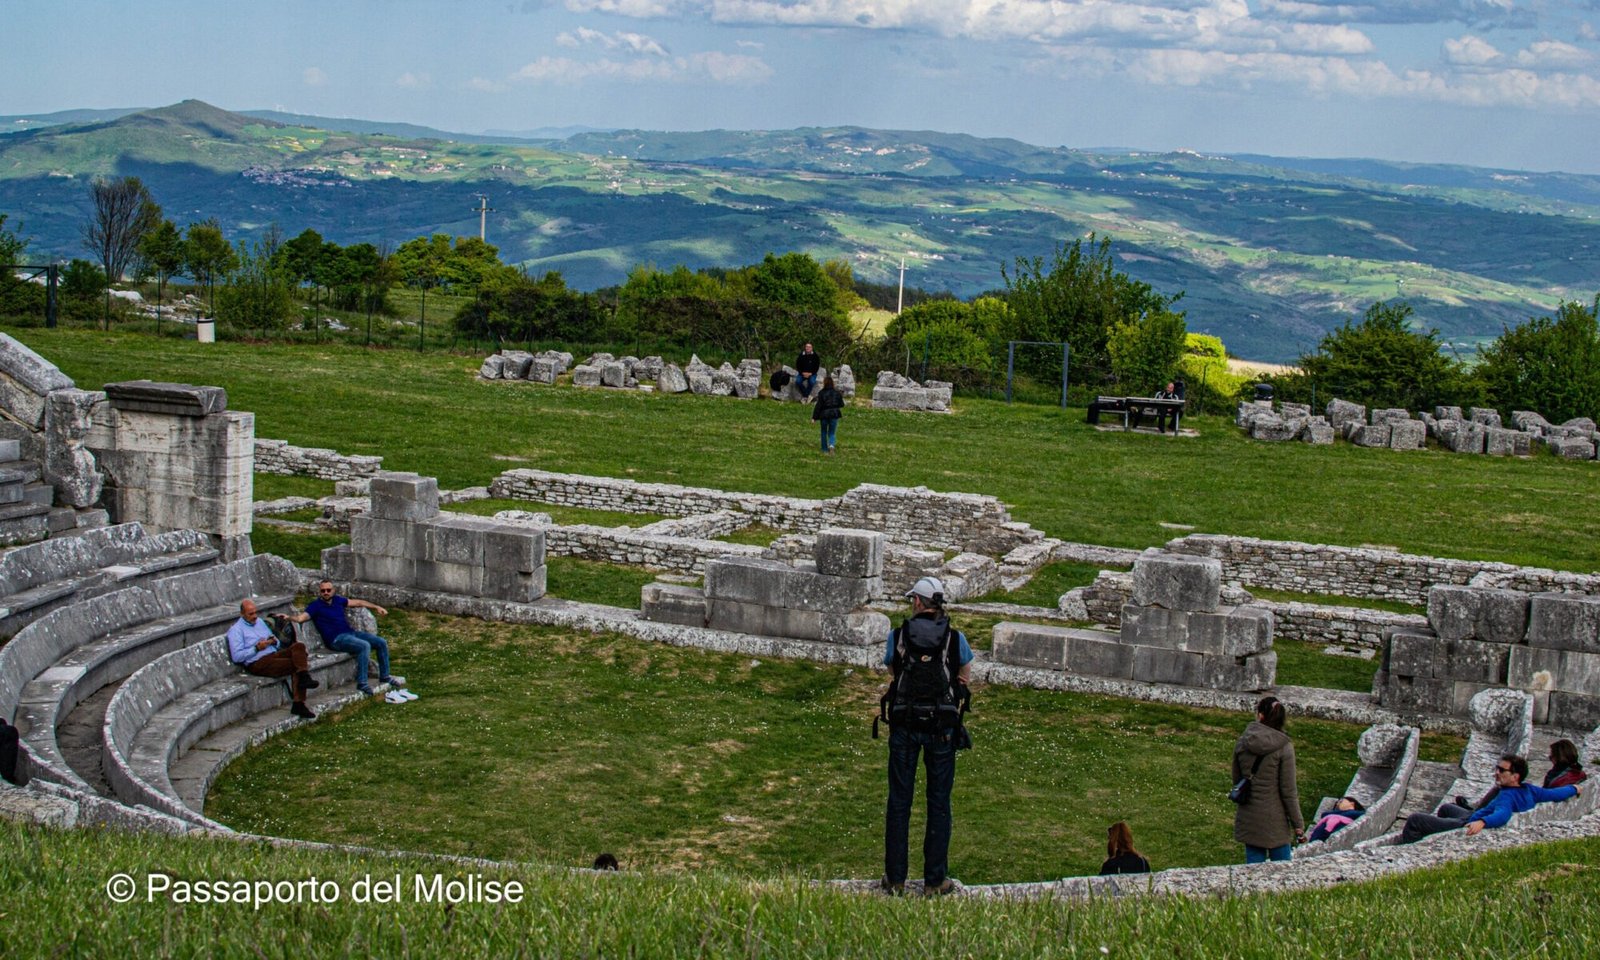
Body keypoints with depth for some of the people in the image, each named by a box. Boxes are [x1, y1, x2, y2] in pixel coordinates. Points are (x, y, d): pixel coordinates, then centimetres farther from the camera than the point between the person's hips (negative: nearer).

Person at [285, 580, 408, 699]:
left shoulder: (337, 600, 16)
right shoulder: (316, 605, -3)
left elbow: (358, 603, 24)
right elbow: (300, 618, -16)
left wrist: (376, 607, 19)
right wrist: (288, 617, -36)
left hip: (351, 632, 8)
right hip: (337, 639, -8)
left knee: (381, 643, -1)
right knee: (364, 646, -32)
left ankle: (385, 676, 13)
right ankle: (362, 683, -30)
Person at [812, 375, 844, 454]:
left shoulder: (821, 393, -12)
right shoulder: (837, 393, -2)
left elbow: (818, 406, -13)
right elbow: (841, 405, 3)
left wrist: (814, 417, -8)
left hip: (824, 415, -2)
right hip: (834, 415, 2)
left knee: (824, 433, 16)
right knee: (832, 433, 10)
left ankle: (825, 449, 22)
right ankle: (831, 445, -18)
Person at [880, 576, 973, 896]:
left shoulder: (898, 636, -2)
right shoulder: (955, 639, -2)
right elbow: (964, 676, 13)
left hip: (904, 725, 0)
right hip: (942, 727, 0)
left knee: (899, 800, 8)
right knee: (939, 802, 7)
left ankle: (895, 879, 13)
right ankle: (935, 880, 9)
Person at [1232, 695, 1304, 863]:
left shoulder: (1242, 743, -3)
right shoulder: (1284, 748, -14)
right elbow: (1289, 791, -12)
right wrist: (1298, 824, -5)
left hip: (1248, 820, 3)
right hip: (1275, 821, -3)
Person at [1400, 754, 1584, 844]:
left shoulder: (1507, 796, -32)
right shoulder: (1529, 791, -6)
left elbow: (1502, 815, -52)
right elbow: (1555, 793, 7)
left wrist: (1482, 822, -71)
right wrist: (1574, 788, 27)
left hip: (1468, 826, -11)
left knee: (1414, 820, -15)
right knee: (1445, 808, 39)